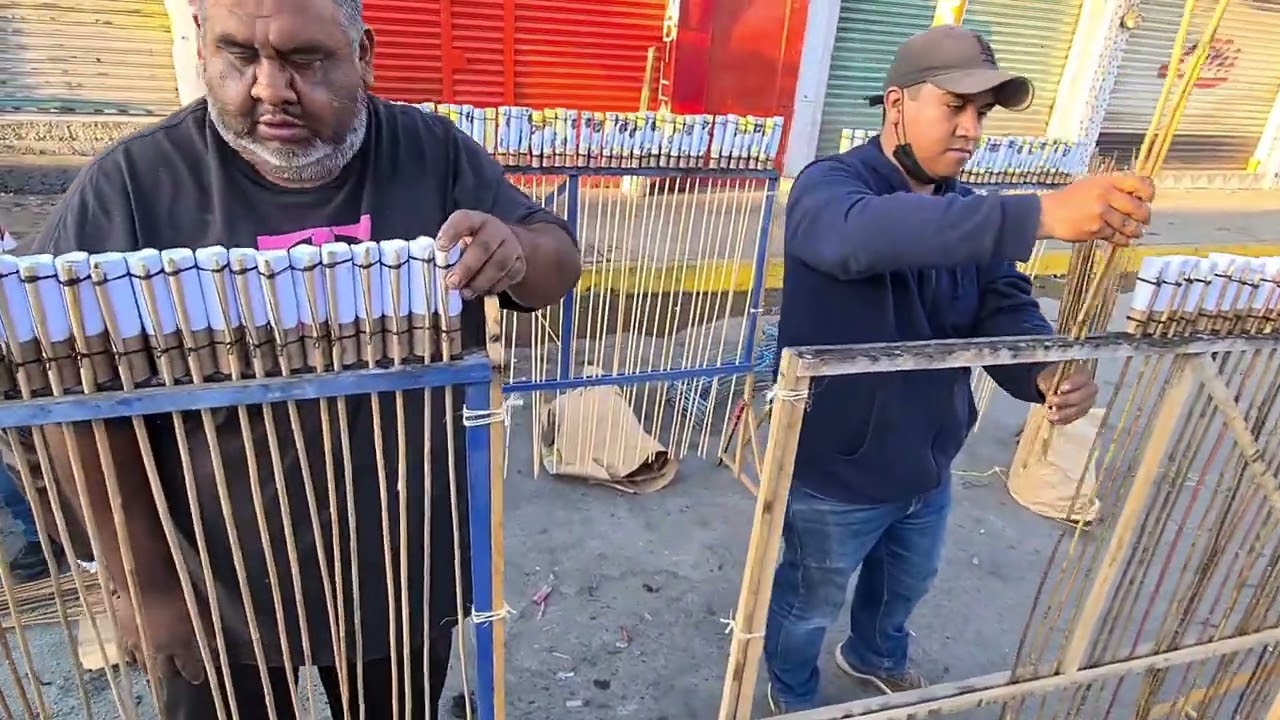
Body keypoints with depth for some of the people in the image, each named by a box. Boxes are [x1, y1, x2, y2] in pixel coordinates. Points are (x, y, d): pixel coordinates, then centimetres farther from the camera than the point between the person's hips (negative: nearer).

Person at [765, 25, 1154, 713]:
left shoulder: (971, 215, 1)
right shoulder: (828, 187, -23)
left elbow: (1006, 311, -10)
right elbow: (868, 234, -47)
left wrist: (1048, 372, -33)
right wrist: (1041, 214, -55)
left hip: (928, 467, 7)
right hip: (835, 475, -6)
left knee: (905, 584, 32)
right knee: (809, 605, 20)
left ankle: (876, 656, 64)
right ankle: (793, 694, 51)